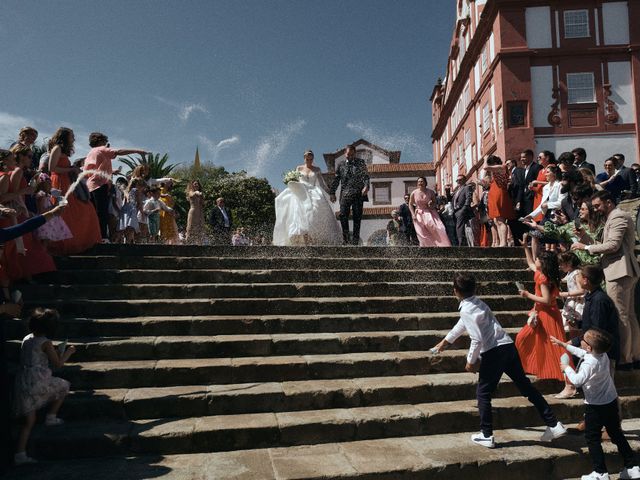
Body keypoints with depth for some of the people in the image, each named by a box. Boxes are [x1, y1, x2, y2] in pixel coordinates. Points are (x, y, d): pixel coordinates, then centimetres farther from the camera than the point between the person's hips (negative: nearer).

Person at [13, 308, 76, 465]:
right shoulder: (45, 343, -10)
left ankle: (20, 454, 8)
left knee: (29, 421, 12)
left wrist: (55, 353, 24)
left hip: (23, 382, 7)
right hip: (38, 380, -7)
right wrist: (68, 352, 11)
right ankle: (51, 417, 20)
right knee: (64, 386, 20)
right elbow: (58, 364, -4)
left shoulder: (26, 339, 12)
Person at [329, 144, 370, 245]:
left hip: (358, 194, -1)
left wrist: (366, 186, -19)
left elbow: (365, 175, -2)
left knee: (357, 217, 1)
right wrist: (332, 193, 7)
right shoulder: (341, 165, 14)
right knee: (343, 215, -9)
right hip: (345, 194, 1)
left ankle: (355, 238, 8)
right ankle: (345, 238, 3)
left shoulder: (360, 163, 9)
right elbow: (336, 180, 14)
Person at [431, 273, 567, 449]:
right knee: (526, 386, 16)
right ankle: (554, 424, 21)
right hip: (509, 347, 8)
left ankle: (486, 436, 15)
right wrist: (445, 341, 46)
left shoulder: (466, 310, -11)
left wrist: (471, 361, -1)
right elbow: (463, 324, 33)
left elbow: (477, 340, -17)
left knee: (483, 394, 8)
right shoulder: (477, 302, 18)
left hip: (494, 352, -8)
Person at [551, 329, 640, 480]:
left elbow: (578, 381, -36)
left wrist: (567, 368, -19)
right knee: (617, 435, 20)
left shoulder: (590, 363, -27)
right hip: (612, 402, 8)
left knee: (592, 438, 4)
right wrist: (563, 344, 22)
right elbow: (580, 352, 15)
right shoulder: (603, 355, -1)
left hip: (596, 407, -8)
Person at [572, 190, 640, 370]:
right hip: (625, 271, 11)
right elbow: (606, 245, 17)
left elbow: (612, 245, -21)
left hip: (619, 272, -11)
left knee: (620, 317, -6)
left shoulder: (618, 217, -11)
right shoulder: (618, 217, 20)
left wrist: (585, 247, -14)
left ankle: (624, 359, 0)